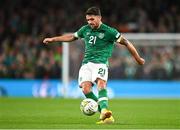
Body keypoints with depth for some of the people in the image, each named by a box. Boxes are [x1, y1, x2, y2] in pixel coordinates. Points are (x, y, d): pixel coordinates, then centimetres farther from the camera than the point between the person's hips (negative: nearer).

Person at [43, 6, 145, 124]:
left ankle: (104, 111, -49)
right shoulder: (86, 29, 14)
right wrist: (53, 39, 32)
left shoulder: (109, 31, -2)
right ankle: (104, 113, -14)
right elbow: (72, 37, 30)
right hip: (86, 63, 5)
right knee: (86, 88, -18)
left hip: (100, 63, -5)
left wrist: (138, 58, 4)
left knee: (101, 84, -31)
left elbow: (126, 42, 2)